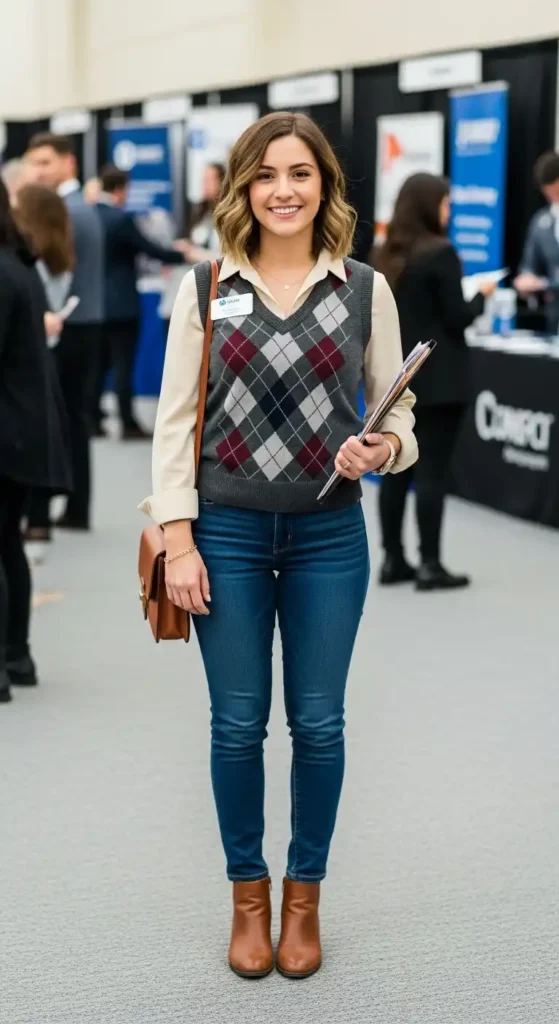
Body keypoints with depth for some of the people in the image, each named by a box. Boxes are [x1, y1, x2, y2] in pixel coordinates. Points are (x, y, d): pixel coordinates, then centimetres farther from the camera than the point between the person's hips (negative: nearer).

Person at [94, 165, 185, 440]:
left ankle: (93, 420, 14)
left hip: (94, 303, 7)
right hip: (121, 304, -7)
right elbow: (150, 249, -13)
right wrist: (182, 255, 1)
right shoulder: (121, 218, -16)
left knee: (99, 364, 13)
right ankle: (129, 425, -1)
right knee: (123, 366, -4)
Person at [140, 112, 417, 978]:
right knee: (238, 724, 7)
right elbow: (174, 420, -1)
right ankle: (248, 894, 26)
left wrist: (383, 449, -17)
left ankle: (305, 895, 26)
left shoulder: (366, 289, 1)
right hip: (227, 533, 0)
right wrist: (178, 542, -7)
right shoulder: (205, 288, 0)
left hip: (329, 535, 1)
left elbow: (400, 416, 6)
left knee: (318, 724, 7)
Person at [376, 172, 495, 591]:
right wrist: (481, 296, 4)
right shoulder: (441, 253, -13)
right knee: (432, 472, -4)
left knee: (397, 469, 10)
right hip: (437, 379, -7)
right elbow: (457, 318, -12)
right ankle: (430, 565, -1)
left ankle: (393, 559, 13)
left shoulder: (388, 254, 9)